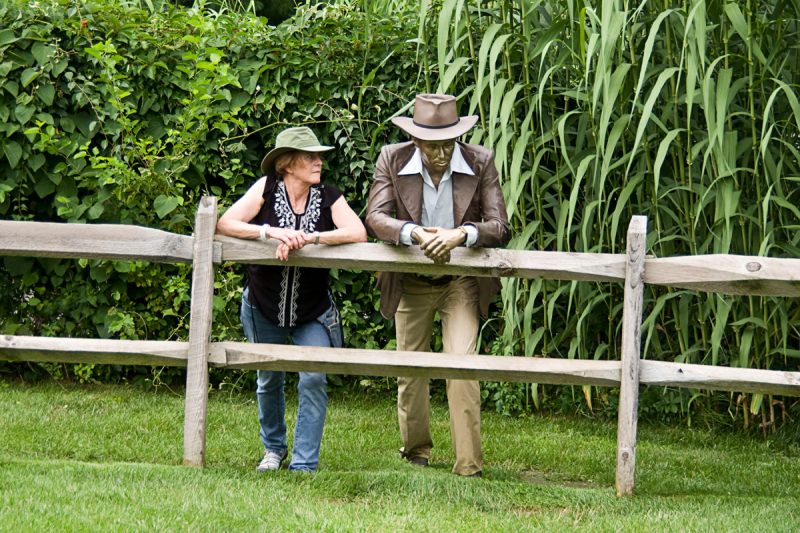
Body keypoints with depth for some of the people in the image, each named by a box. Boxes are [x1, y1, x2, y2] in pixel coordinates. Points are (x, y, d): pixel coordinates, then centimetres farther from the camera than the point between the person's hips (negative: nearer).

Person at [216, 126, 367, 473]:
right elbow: (224, 225, -19)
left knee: (313, 379, -14)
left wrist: (308, 238, -33)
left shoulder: (328, 198, -9)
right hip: (264, 307, 0)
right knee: (268, 380, 14)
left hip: (313, 312, 0)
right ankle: (274, 448, 37)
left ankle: (304, 465, -8)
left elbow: (358, 233, -24)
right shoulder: (267, 189, -11)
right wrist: (270, 232, -32)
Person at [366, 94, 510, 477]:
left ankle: (469, 463, -13)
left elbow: (499, 227, -15)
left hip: (461, 283, -2)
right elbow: (375, 218, -17)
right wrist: (416, 233, -37)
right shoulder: (392, 161, -11)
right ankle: (416, 448, 31)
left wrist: (460, 235, -36)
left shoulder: (480, 163, -13)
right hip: (410, 283, 2)